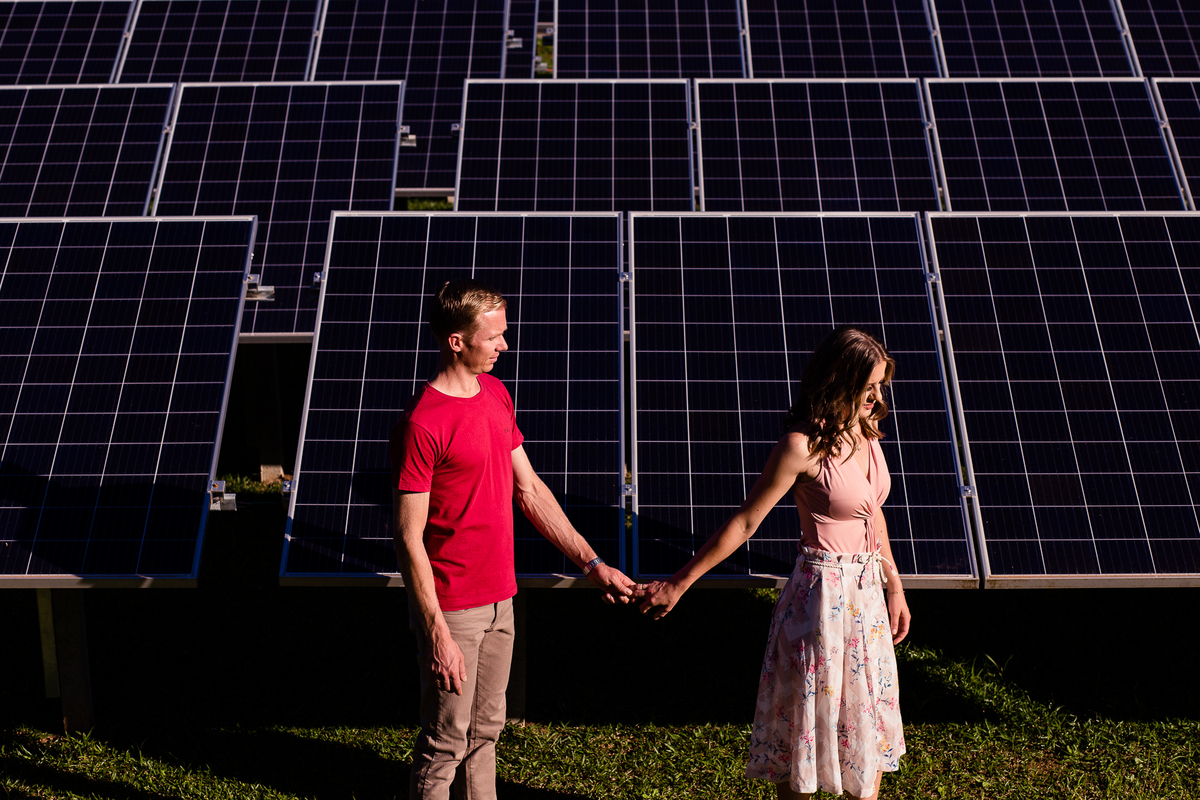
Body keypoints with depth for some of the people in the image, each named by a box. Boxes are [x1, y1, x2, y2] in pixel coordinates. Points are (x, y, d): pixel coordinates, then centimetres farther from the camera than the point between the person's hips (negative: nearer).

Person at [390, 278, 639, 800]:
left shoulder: (496, 394, 6)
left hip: (499, 600, 8)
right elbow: (409, 539, -18)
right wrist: (438, 634, -20)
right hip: (452, 609, -8)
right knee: (445, 745, 5)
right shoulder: (421, 425, -20)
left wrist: (591, 564, 8)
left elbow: (530, 491, 11)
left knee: (486, 731, 19)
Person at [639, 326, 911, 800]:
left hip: (867, 590, 7)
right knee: (808, 713, 4)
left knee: (871, 714, 17)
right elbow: (744, 523, -15)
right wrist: (680, 583, -13)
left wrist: (894, 586, 19)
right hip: (823, 593, -7)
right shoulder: (803, 446, -18)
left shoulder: (865, 431, 3)